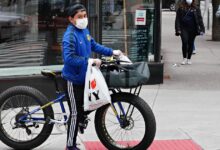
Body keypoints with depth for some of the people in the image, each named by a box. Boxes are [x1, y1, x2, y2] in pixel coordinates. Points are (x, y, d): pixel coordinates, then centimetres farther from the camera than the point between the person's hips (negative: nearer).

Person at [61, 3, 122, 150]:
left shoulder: (84, 30, 4)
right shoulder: (70, 35, -22)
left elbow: (94, 45, 18)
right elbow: (69, 58, -31)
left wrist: (112, 52, 13)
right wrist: (89, 61, -31)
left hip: (84, 76, 8)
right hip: (73, 79, -8)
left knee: (81, 110, 18)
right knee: (76, 113, -1)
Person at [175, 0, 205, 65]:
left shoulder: (196, 8, 4)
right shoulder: (181, 8, 3)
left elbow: (199, 19, 3)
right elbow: (177, 19, 3)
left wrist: (202, 29, -4)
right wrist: (178, 29, -5)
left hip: (192, 29, 1)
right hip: (184, 28, -1)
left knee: (190, 44, 6)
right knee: (184, 42, -13)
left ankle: (189, 59, 18)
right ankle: (184, 58, -1)